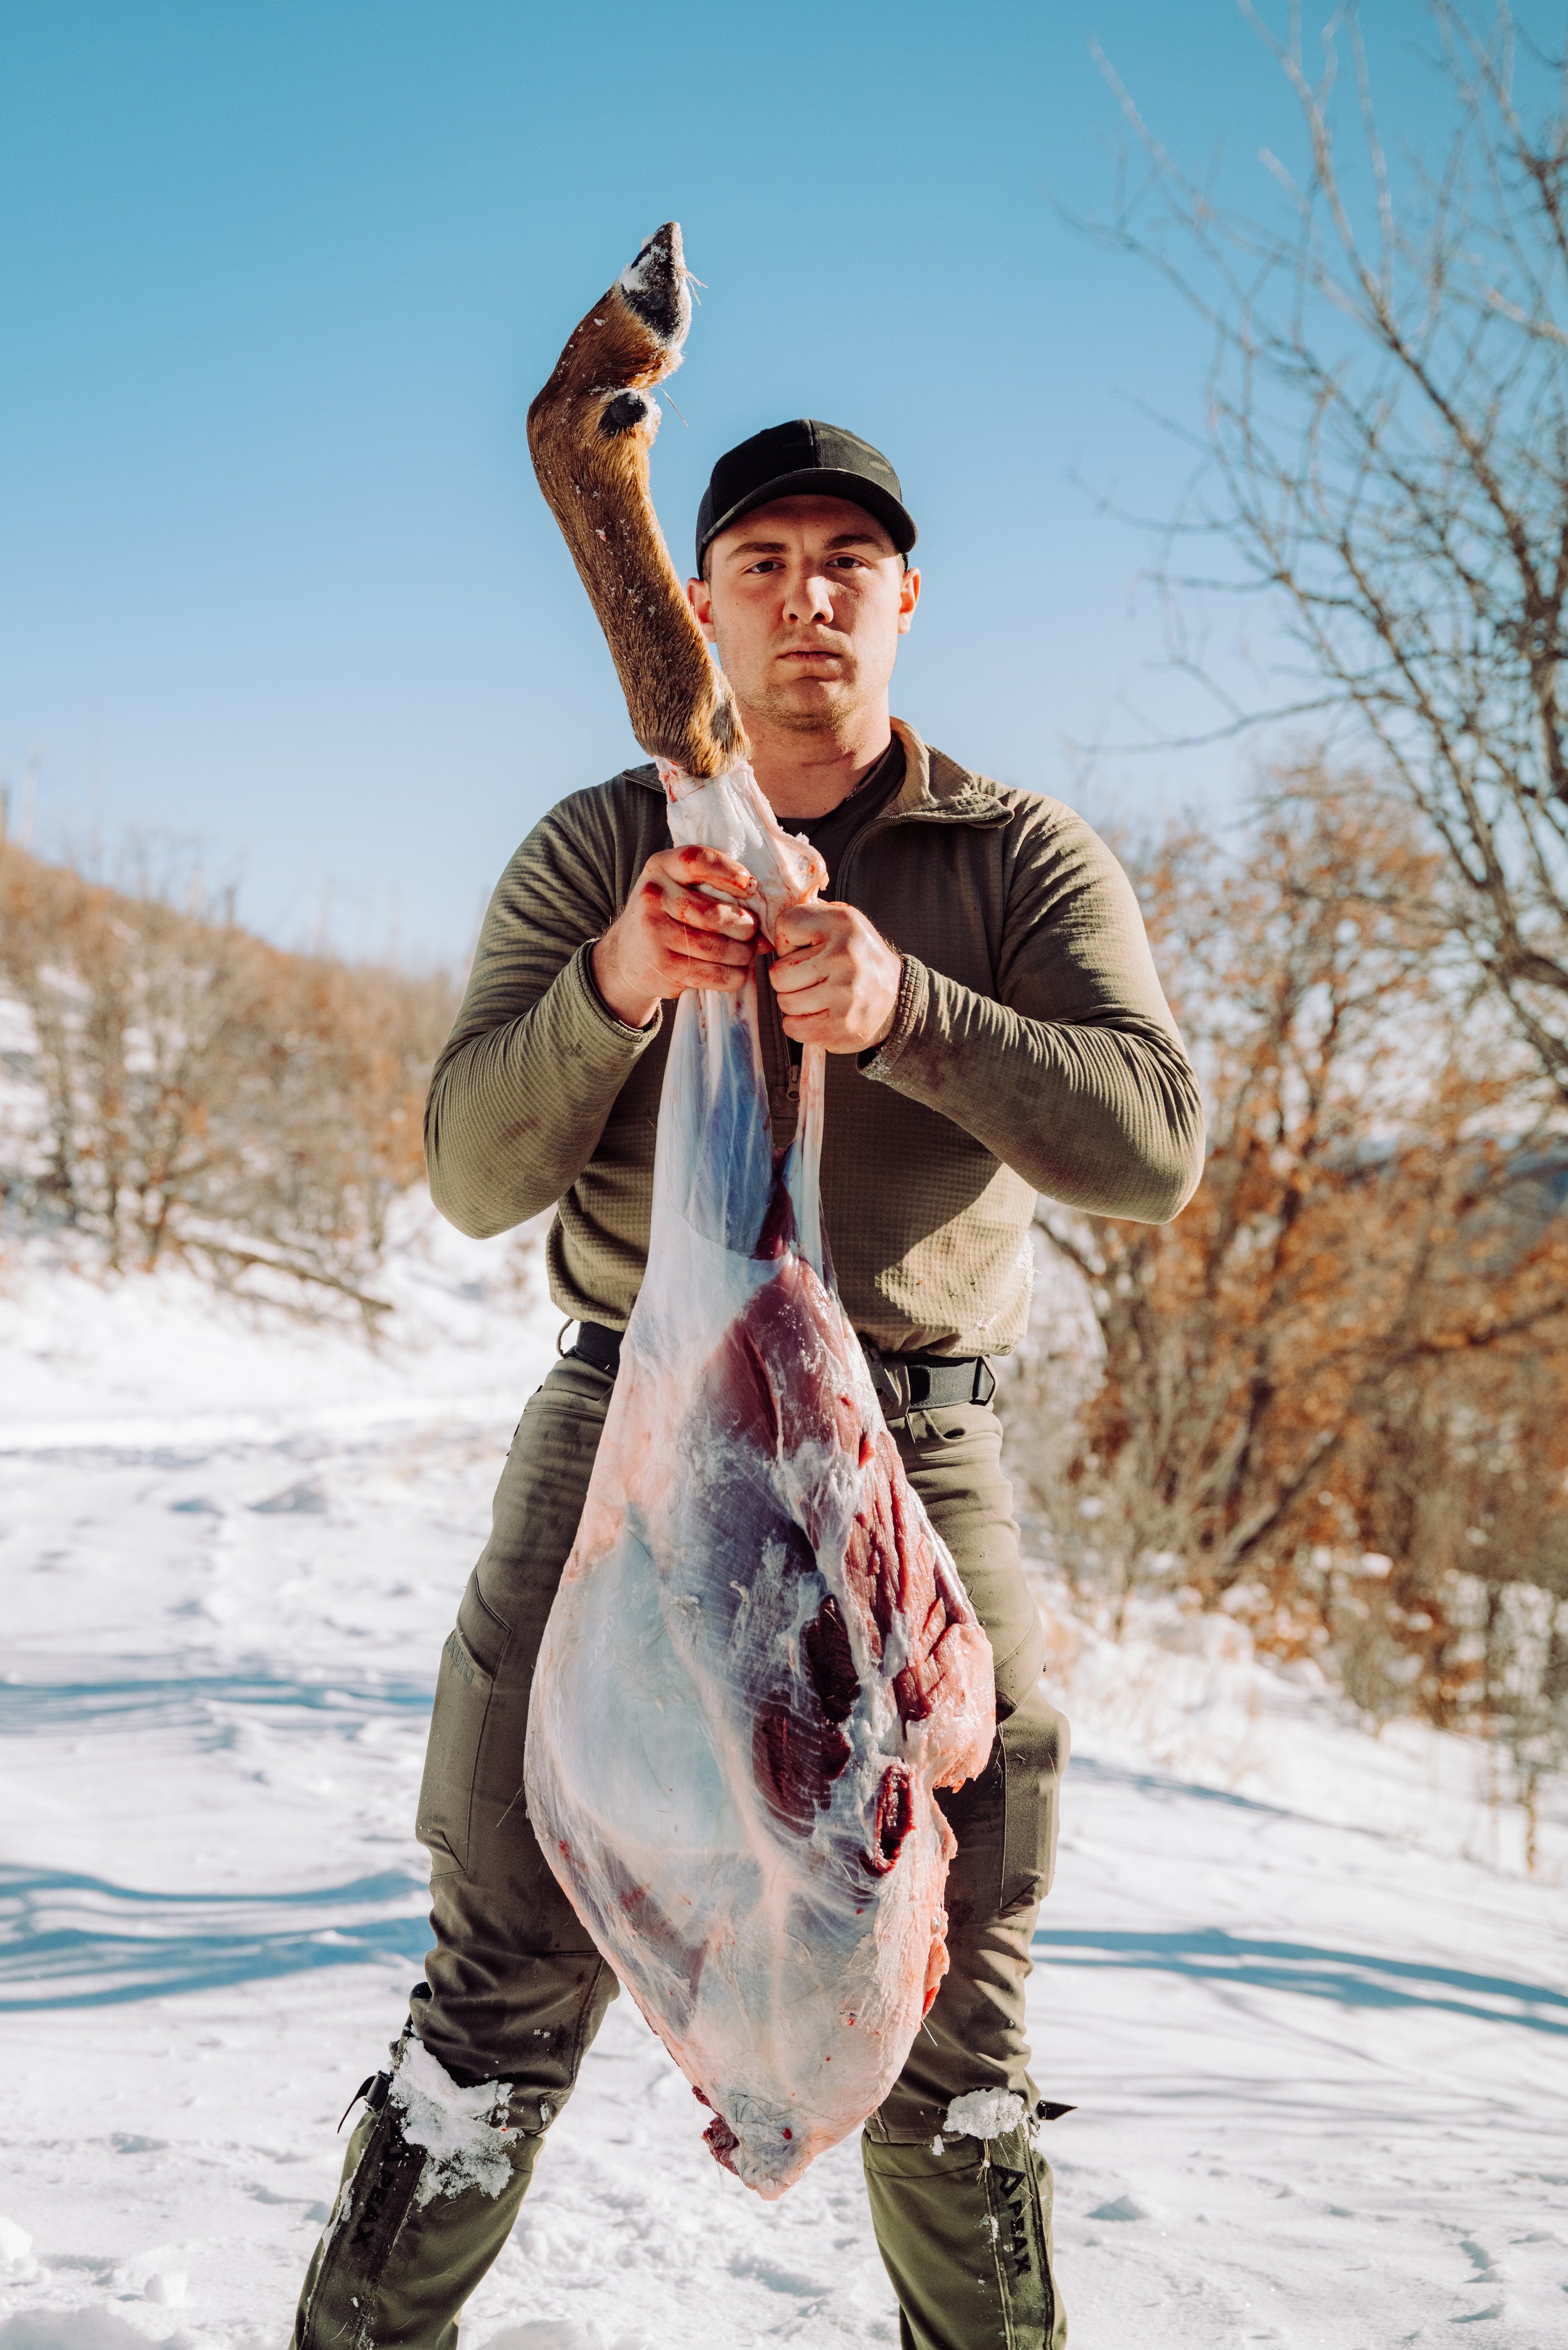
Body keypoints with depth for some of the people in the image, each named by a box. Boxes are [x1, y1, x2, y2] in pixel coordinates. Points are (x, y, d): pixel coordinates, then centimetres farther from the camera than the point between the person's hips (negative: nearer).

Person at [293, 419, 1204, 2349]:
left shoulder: (1026, 862, 5)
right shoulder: (594, 850, 7)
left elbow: (1152, 1144, -10)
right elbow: (476, 1174, -3)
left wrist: (902, 1008, -27)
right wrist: (613, 983, -23)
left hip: (917, 1463, 1)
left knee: (951, 2041, 9)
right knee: (509, 1989, -1)